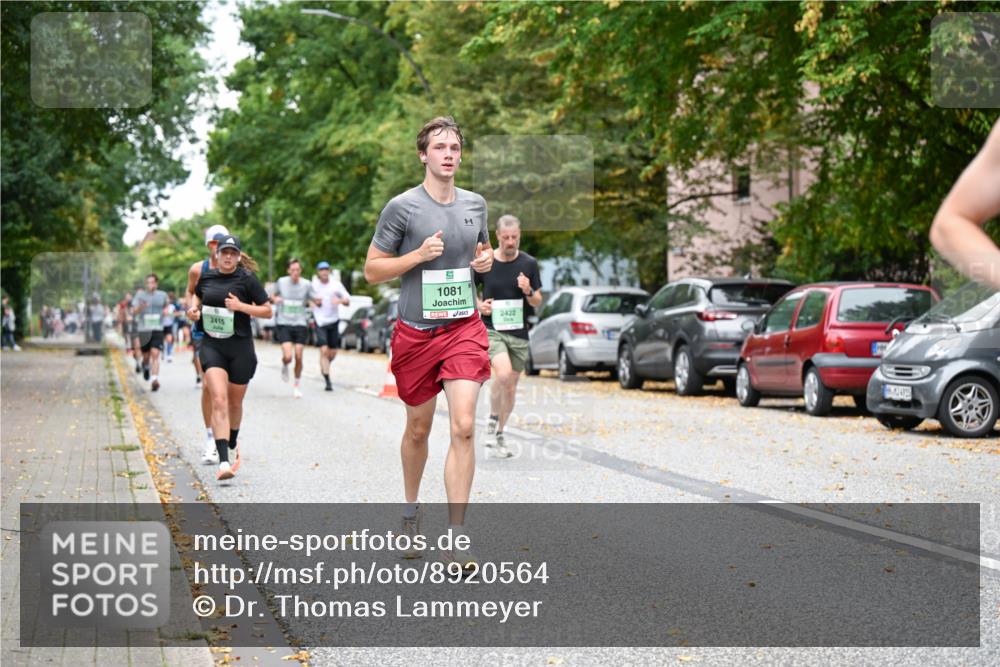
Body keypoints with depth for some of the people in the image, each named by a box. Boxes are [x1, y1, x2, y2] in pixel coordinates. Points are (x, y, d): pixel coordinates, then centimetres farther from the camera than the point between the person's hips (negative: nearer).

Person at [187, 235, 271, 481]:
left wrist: (241, 306, -16)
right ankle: (224, 462, -24)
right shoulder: (206, 276, 5)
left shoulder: (247, 279, -5)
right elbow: (196, 294, 28)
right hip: (212, 345, 1)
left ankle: (232, 445, 44)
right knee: (218, 399, -17)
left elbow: (267, 311, -2)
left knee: (234, 402, 13)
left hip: (240, 347, -1)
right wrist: (193, 308, 6)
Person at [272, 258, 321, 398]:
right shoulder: (281, 282, 0)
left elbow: (316, 301, 4)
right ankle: (284, 366, 23)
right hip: (284, 324, -1)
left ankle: (296, 386, 18)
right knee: (287, 357, -16)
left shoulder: (306, 284, -1)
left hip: (300, 324, 1)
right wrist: (274, 299, -9)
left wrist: (317, 301, -20)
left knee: (299, 357, -2)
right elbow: (272, 296, 14)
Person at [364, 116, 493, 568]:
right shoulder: (402, 207, -7)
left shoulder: (475, 204, 7)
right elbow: (372, 271, -4)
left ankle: (455, 538, -10)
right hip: (416, 332, -2)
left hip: (465, 328, 2)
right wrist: (419, 254, -18)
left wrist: (486, 259, 2)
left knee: (464, 428, -12)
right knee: (418, 429, 12)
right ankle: (411, 510, 38)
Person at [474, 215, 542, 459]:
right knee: (503, 373, -27)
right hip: (491, 328, -3)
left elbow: (537, 303, 6)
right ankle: (493, 420, -4)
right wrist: (479, 304, -7)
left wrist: (529, 292, -16)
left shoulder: (529, 264, 1)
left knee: (510, 388, 8)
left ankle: (499, 434, 26)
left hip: (518, 332, 3)